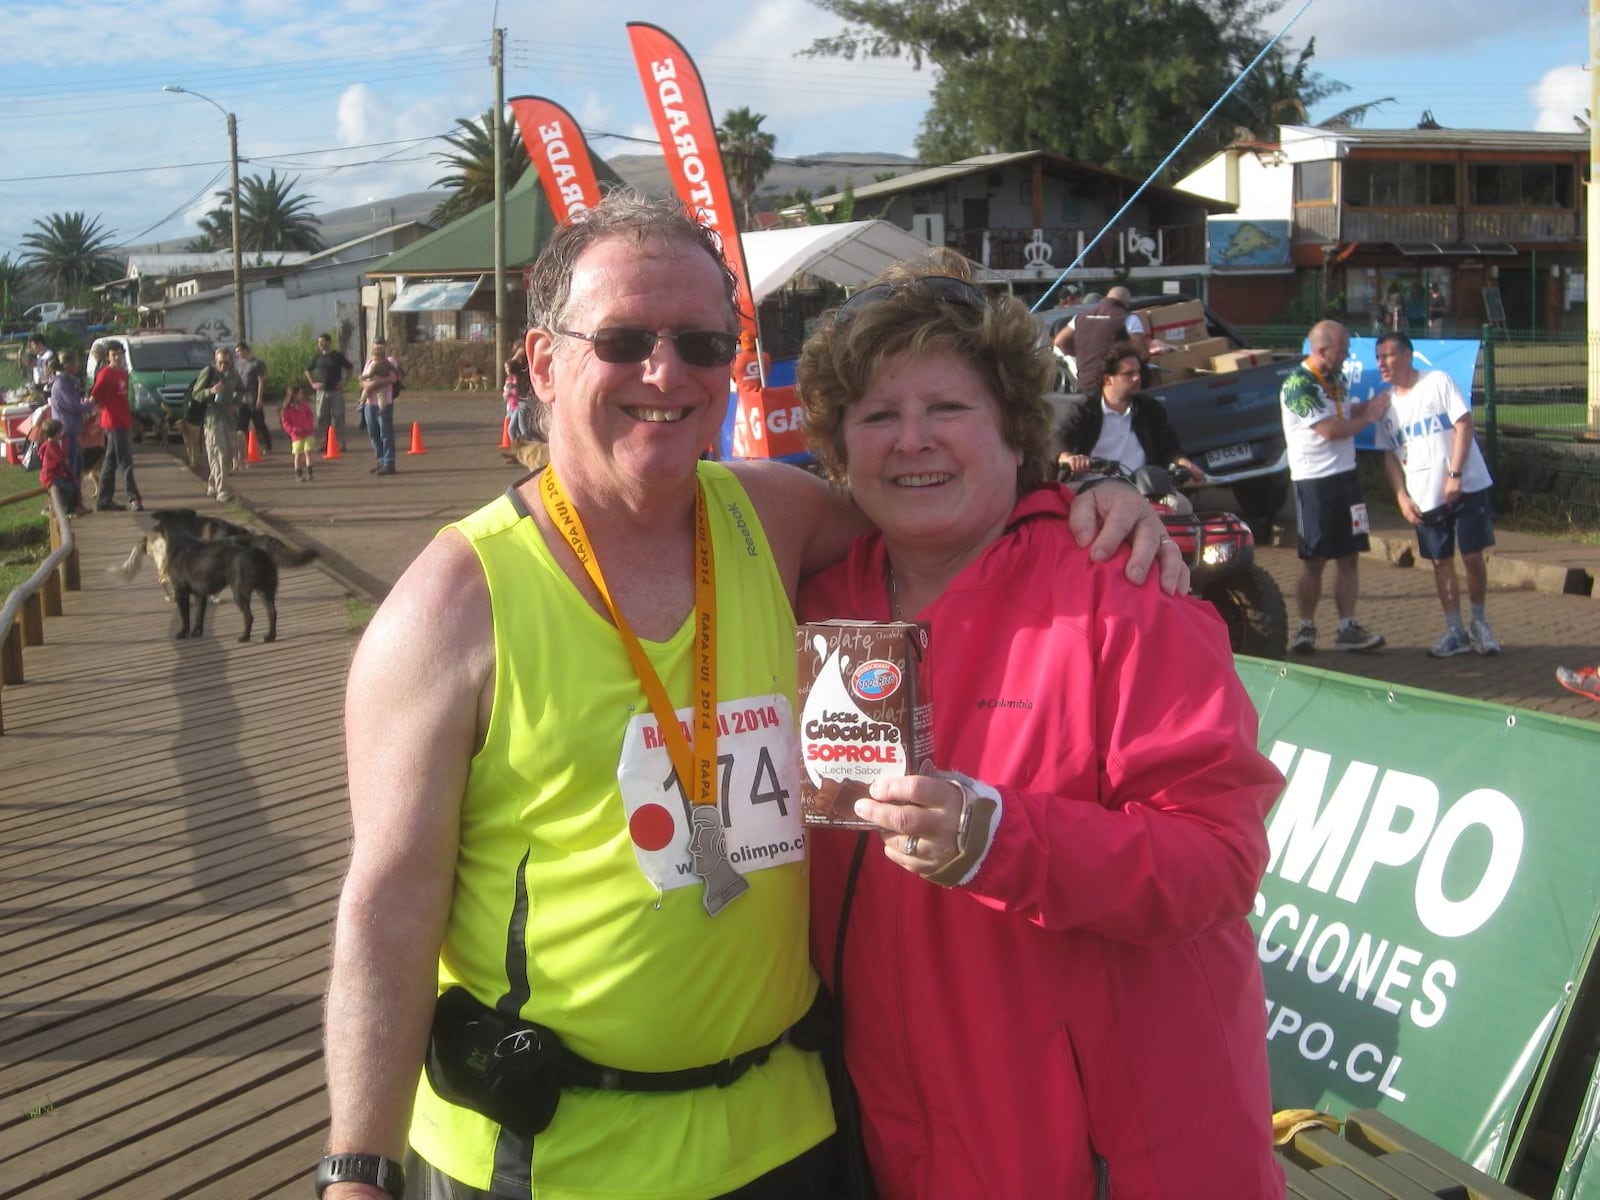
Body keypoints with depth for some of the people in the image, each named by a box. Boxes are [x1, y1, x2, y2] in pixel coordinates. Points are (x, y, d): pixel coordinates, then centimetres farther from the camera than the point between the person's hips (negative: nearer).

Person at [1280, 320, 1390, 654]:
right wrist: (1368, 418, -7)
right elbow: (1329, 430, -19)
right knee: (1314, 560, -1)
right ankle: (1305, 628, 9)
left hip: (1346, 476, 8)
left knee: (1349, 555, 5)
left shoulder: (1335, 378, 12)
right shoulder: (1299, 384, -15)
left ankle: (1347, 628, 9)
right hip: (1314, 480, -8)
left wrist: (1372, 404, 6)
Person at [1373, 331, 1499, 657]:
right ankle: (1454, 631, 13)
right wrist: (1402, 497, 0)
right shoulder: (1386, 403, 9)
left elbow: (1464, 424, -9)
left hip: (1466, 487, -4)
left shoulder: (1437, 382, -4)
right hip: (1425, 496, 4)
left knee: (1472, 556, 0)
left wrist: (1455, 475, -17)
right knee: (1441, 562, 6)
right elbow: (1389, 455, 11)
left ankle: (1479, 623, 16)